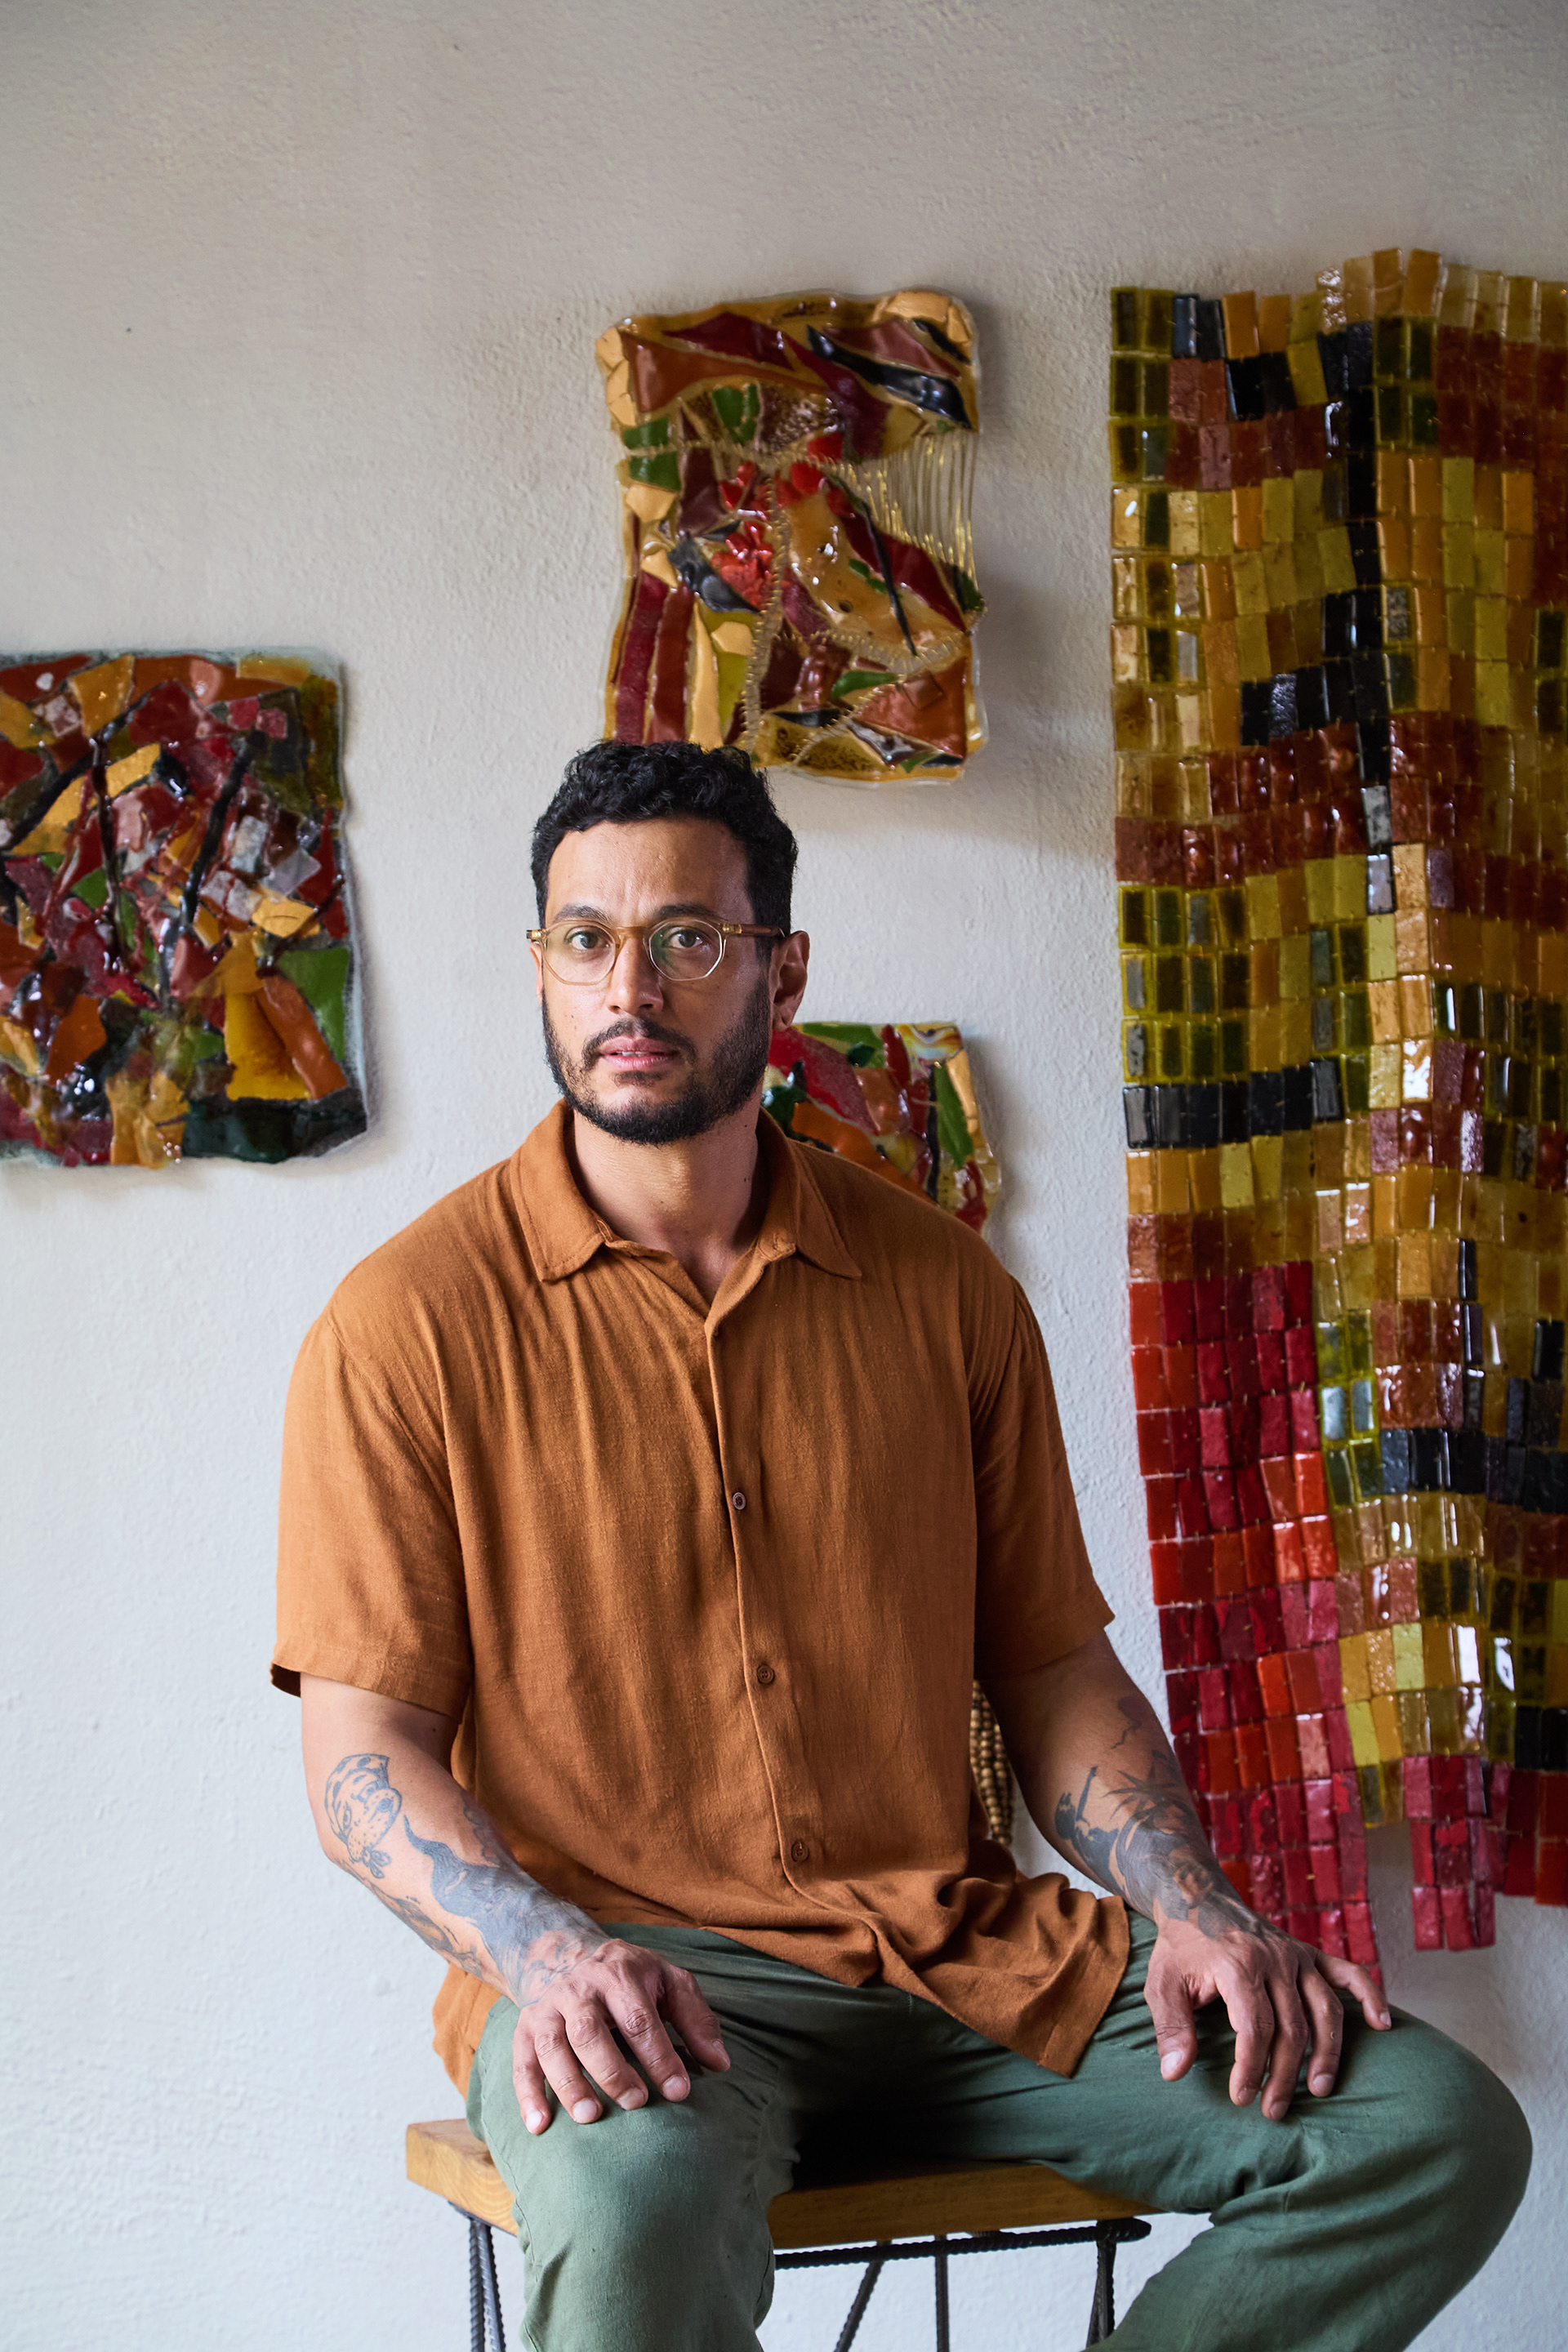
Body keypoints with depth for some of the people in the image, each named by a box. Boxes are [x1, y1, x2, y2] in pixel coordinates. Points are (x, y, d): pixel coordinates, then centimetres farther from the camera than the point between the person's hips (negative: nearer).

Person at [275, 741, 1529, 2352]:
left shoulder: (943, 1289, 11)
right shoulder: (411, 1321, -1)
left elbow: (1055, 1669, 14)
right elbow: (363, 1752, -4)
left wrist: (1194, 1914, -3)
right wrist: (547, 1952, -23)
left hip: (963, 1956, 4)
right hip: (623, 1973, -4)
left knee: (1436, 2128, -14)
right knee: (637, 2197, -40)